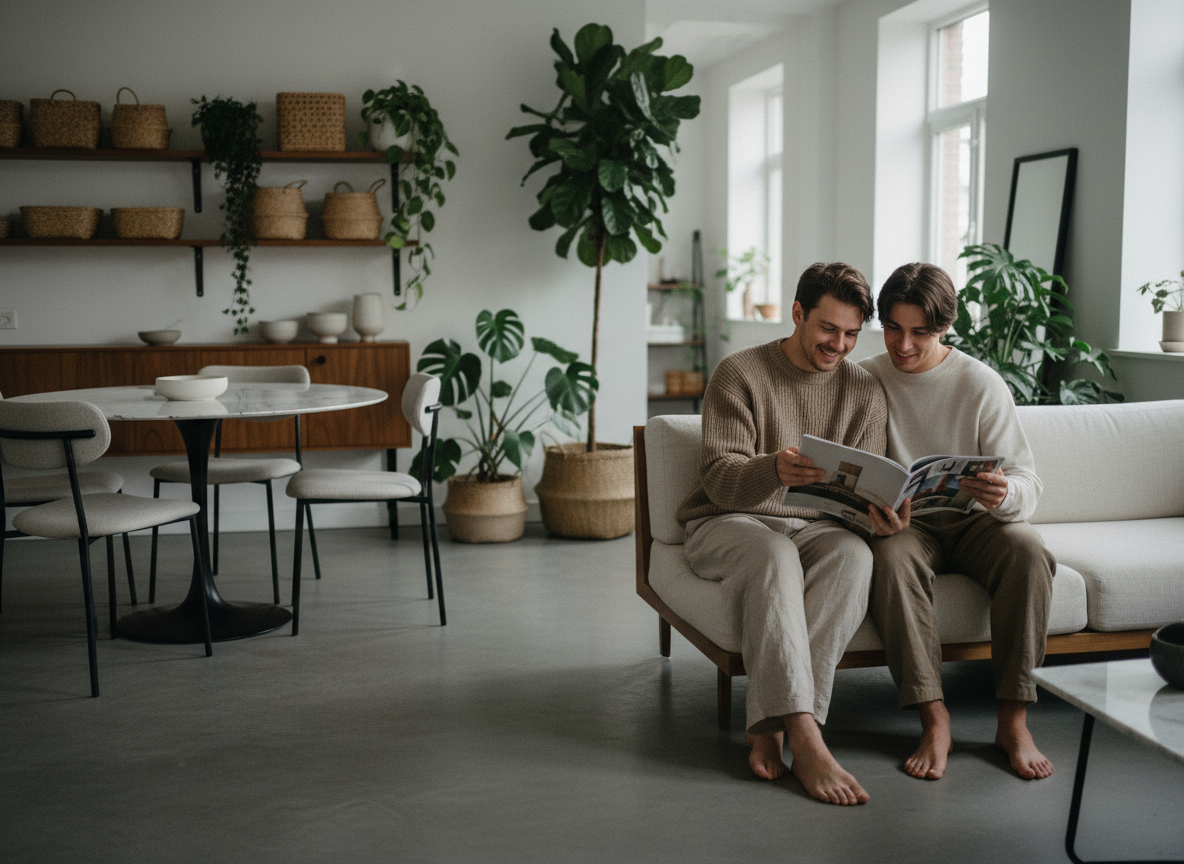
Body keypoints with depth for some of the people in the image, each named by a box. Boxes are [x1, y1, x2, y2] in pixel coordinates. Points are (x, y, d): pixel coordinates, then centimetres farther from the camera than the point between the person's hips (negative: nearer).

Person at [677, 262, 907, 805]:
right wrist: (775, 471, -35)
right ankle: (804, 737, -46)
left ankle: (770, 725, -37)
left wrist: (879, 513, -22)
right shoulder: (739, 373, -4)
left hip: (814, 529, 3)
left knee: (853, 553, -32)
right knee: (773, 554, -38)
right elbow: (719, 477, -13)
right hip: (726, 524, -3)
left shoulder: (863, 392, 8)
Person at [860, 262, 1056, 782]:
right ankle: (933, 719, -31)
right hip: (903, 524, 0)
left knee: (1028, 551, -31)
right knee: (891, 558, -35)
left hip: (973, 521, 0)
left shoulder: (981, 384, -4)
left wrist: (1004, 495, -32)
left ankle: (1013, 721, -25)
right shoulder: (863, 381, 0)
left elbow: (1027, 481, -8)